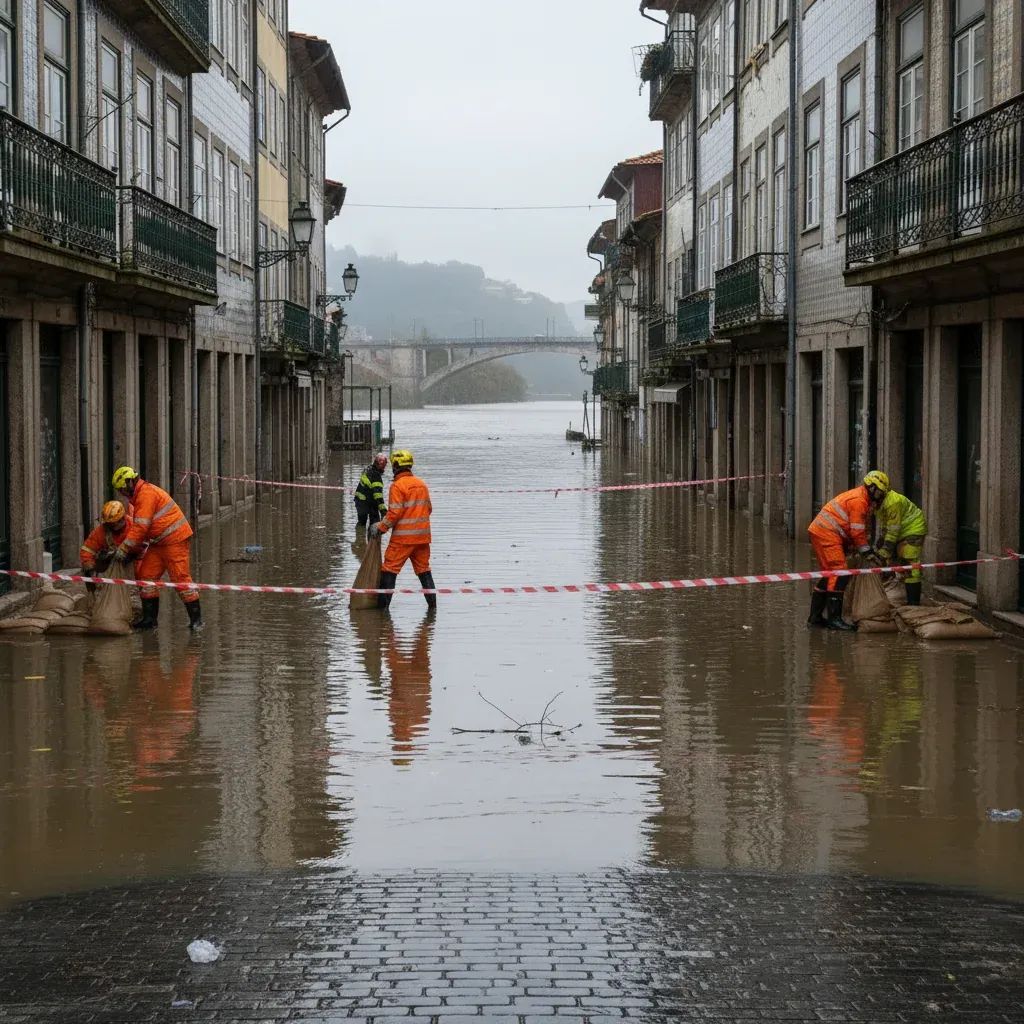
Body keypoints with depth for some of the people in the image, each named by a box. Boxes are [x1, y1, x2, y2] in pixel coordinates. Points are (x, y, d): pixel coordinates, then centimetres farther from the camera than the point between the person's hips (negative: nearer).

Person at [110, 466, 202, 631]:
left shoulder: (146, 494, -16)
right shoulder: (139, 496, 17)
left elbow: (140, 527, -21)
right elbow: (139, 528, 21)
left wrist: (123, 550, -17)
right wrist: (136, 552, 16)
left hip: (175, 541, -10)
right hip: (159, 543, 10)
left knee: (180, 578, -10)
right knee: (146, 575, 6)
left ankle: (196, 619, -5)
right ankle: (149, 619, 8)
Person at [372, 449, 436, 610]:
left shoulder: (397, 485, -12)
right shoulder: (422, 484, 10)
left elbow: (394, 512, -16)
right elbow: (429, 508, 16)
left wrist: (380, 527, -7)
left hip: (403, 536, -6)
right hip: (423, 535, 6)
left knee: (390, 569, 0)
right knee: (424, 569, 15)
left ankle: (383, 604, -1)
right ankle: (432, 602, 13)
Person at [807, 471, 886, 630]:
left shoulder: (862, 500, 21)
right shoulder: (859, 500, -13)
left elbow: (860, 531, 22)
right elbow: (857, 532, -15)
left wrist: (868, 550, 16)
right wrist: (868, 553, -9)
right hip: (826, 534, -11)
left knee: (830, 574, 15)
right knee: (839, 574, -14)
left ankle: (815, 616, 18)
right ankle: (834, 618, -17)